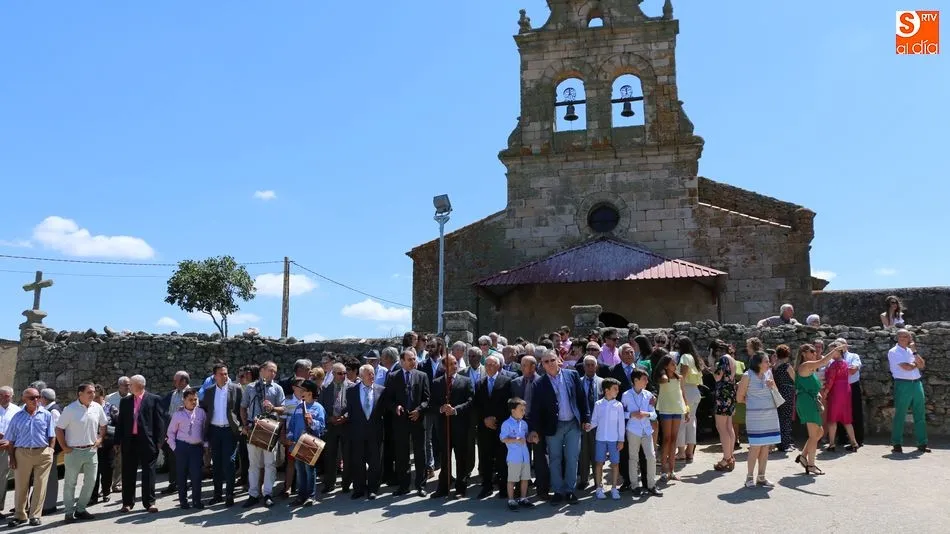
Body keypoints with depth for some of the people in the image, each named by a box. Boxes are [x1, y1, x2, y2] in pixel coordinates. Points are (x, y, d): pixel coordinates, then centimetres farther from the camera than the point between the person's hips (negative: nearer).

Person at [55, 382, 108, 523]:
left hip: (91, 450, 5)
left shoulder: (97, 407, 2)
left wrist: (100, 438, 7)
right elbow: (59, 429, -7)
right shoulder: (70, 409, -11)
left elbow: (103, 424, 18)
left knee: (90, 481, 7)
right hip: (74, 451, -4)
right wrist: (64, 447, -8)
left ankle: (80, 509, 21)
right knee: (70, 483, 4)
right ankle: (69, 512, 14)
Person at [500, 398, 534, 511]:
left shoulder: (524, 423, 10)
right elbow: (503, 439, -15)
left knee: (525, 478, 12)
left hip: (525, 456, 6)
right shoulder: (507, 424, -11)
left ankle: (523, 498, 26)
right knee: (512, 479, 3)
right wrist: (516, 440, -25)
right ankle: (511, 500, 13)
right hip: (513, 457, -6)